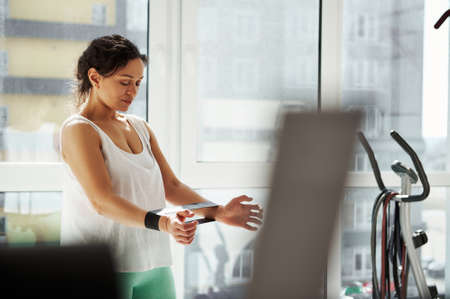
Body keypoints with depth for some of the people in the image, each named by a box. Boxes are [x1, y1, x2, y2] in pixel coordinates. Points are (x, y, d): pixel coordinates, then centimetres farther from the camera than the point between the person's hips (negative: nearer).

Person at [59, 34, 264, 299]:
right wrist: (161, 223, -32)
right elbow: (101, 201, -20)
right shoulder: (78, 129, -8)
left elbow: (171, 185, 14)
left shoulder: (140, 127, 16)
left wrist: (218, 212, 0)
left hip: (153, 263, 6)